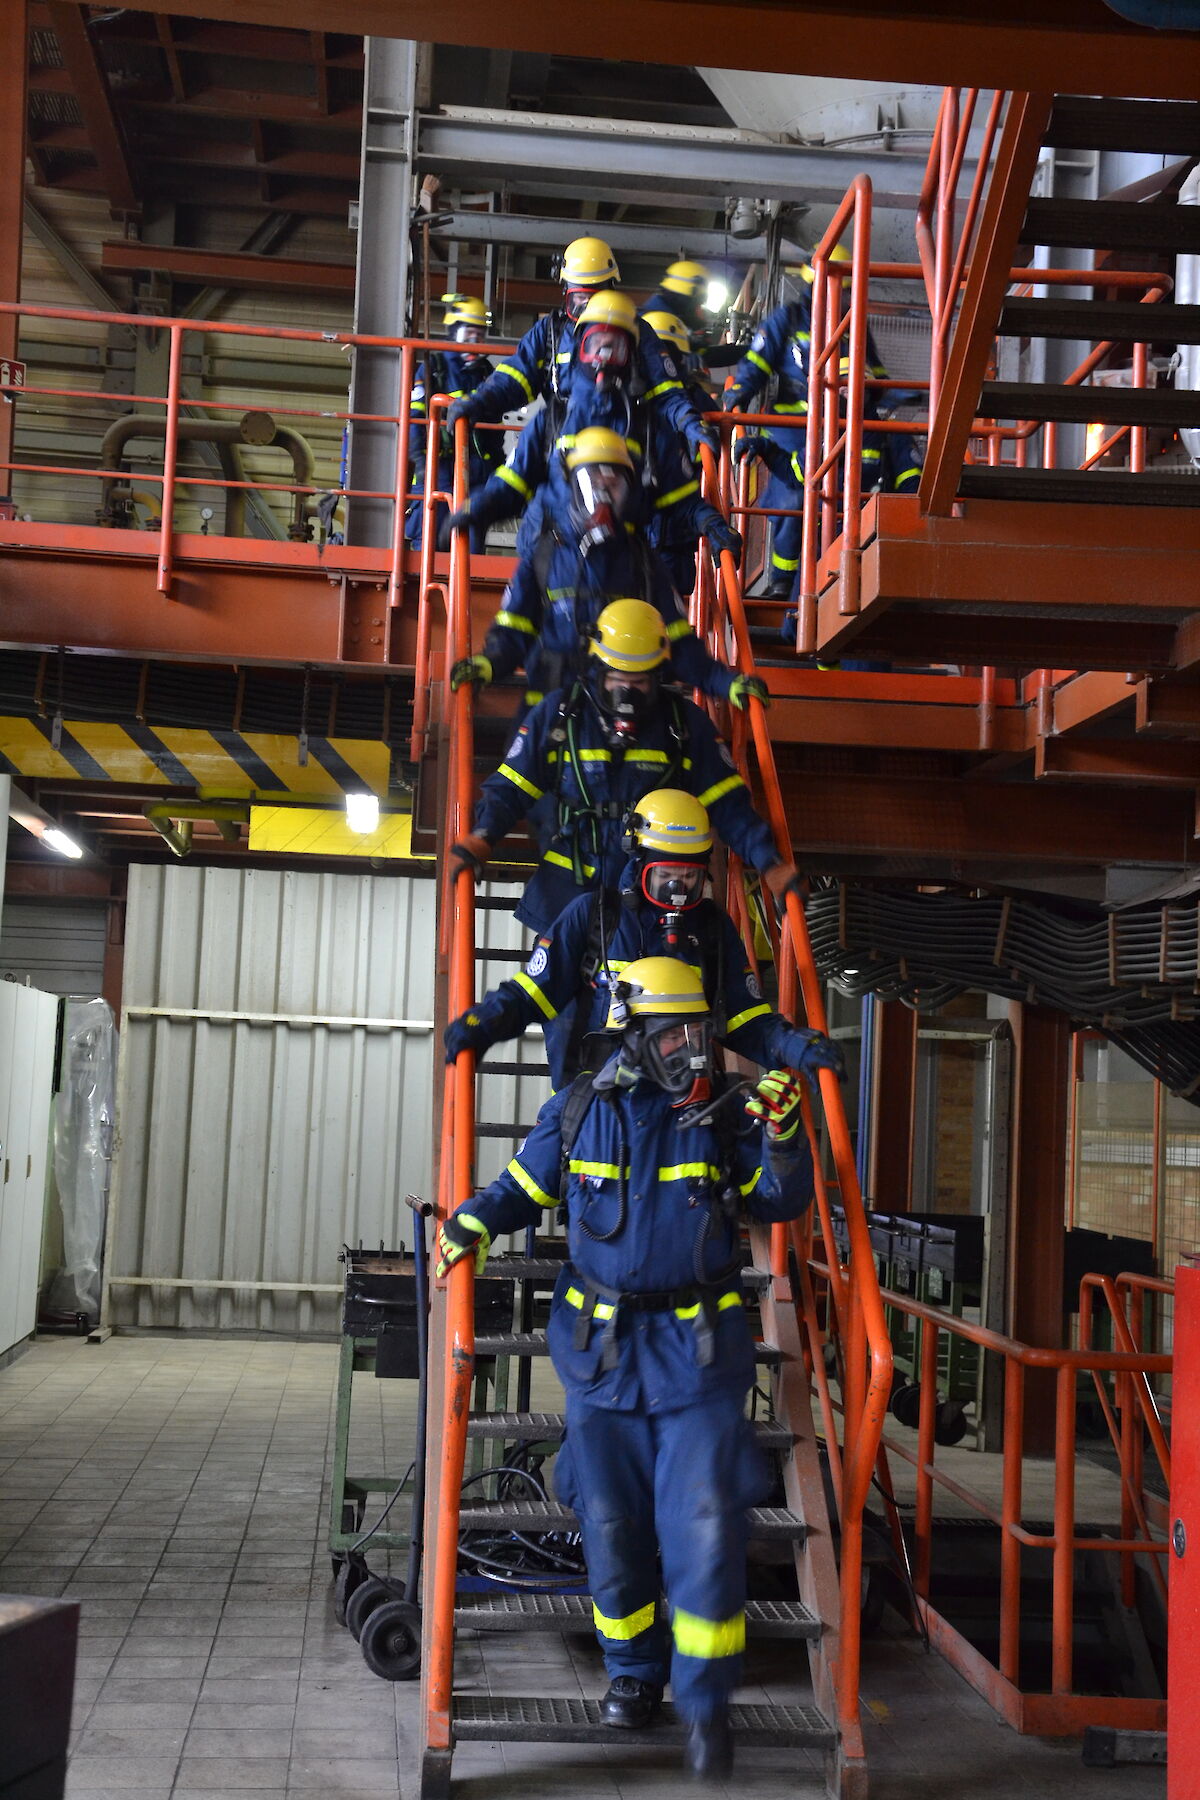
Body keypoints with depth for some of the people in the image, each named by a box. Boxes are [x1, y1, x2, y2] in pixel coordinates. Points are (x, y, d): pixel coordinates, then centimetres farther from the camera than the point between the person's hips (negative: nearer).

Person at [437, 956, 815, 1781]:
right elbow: (522, 1187, 12)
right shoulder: (578, 1112, 1)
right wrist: (473, 1223, -6)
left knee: (705, 1531, -8)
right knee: (612, 1527, 9)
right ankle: (633, 1674, 31)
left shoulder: (723, 1114, 0)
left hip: (699, 1349, -1)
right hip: (602, 1348, 2)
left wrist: (784, 1133, -14)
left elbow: (781, 1201, 2)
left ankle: (706, 1703, 7)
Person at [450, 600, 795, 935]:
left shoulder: (685, 721, 2)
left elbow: (727, 804, 5)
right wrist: (480, 839, -15)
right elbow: (510, 789, 2)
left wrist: (768, 863, -4)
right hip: (567, 891, 0)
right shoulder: (557, 713, 0)